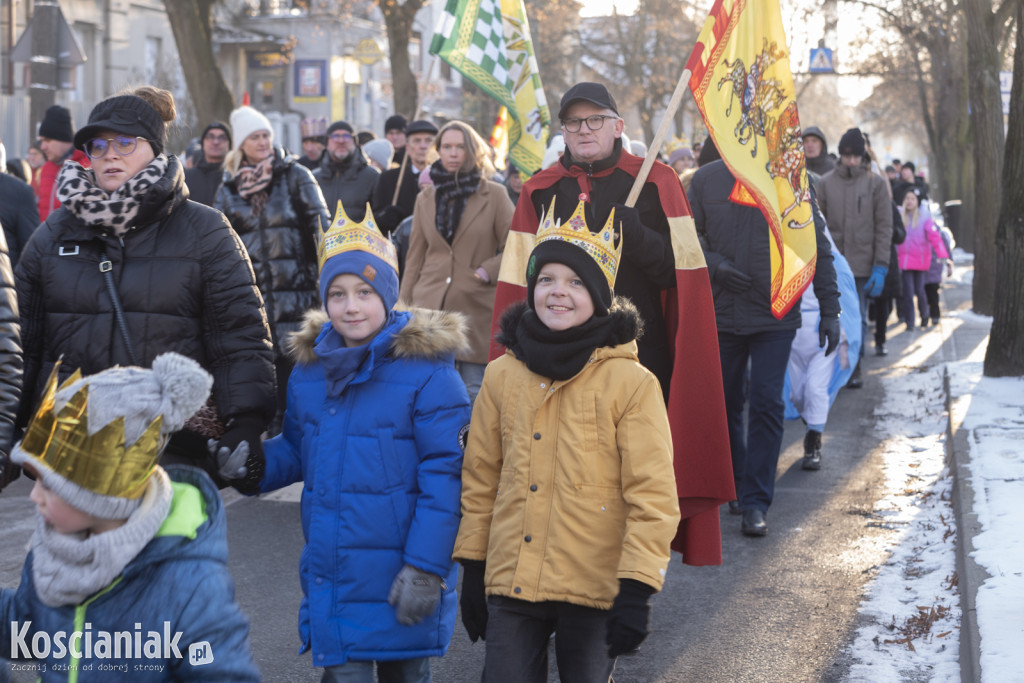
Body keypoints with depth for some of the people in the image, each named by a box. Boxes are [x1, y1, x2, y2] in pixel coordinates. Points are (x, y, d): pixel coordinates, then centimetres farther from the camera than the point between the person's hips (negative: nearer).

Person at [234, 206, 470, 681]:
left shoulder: (426, 370, -12)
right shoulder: (309, 369, 6)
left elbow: (443, 476, -14)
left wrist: (425, 568, -18)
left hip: (399, 580, -4)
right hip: (331, 576, 4)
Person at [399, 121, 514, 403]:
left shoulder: (494, 195, 4)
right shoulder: (426, 198, 14)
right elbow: (415, 259, 15)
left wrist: (487, 271, -9)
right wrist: (403, 310, 10)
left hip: (476, 310, -2)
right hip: (430, 308, 3)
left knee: (475, 394, -2)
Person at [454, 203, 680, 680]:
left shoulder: (631, 382, -9)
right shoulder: (502, 376, 4)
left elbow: (653, 495, -9)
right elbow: (480, 480, 12)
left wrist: (635, 591, -13)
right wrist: (472, 569, 12)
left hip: (594, 589, -3)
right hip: (511, 585, 3)